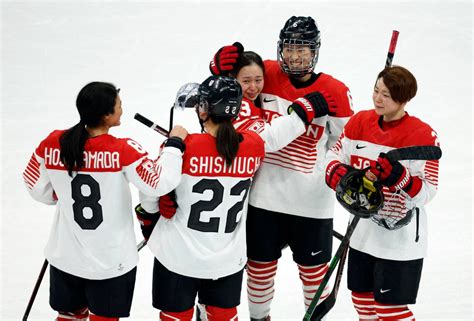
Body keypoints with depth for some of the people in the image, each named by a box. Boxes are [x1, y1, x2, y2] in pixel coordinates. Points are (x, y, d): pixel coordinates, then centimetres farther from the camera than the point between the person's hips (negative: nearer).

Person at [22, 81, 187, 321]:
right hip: (111, 262, -3)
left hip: (65, 256, 4)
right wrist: (174, 144, -12)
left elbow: (37, 188, 2)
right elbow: (160, 183, -26)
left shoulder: (53, 143, -10)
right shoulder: (123, 151, -22)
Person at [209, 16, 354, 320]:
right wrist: (222, 61, -17)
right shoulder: (267, 74, -4)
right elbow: (234, 69, 5)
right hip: (264, 195, 2)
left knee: (313, 265, 14)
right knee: (261, 262, 16)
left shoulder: (334, 92, -8)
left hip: (311, 201, -2)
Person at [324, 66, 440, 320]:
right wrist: (336, 172, -14)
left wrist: (398, 176, -35)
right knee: (362, 298, 20)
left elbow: (427, 192, -19)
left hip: (401, 238, -6)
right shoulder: (360, 122, -1)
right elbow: (336, 154, 8)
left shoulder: (422, 135, -18)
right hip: (363, 231, 7)